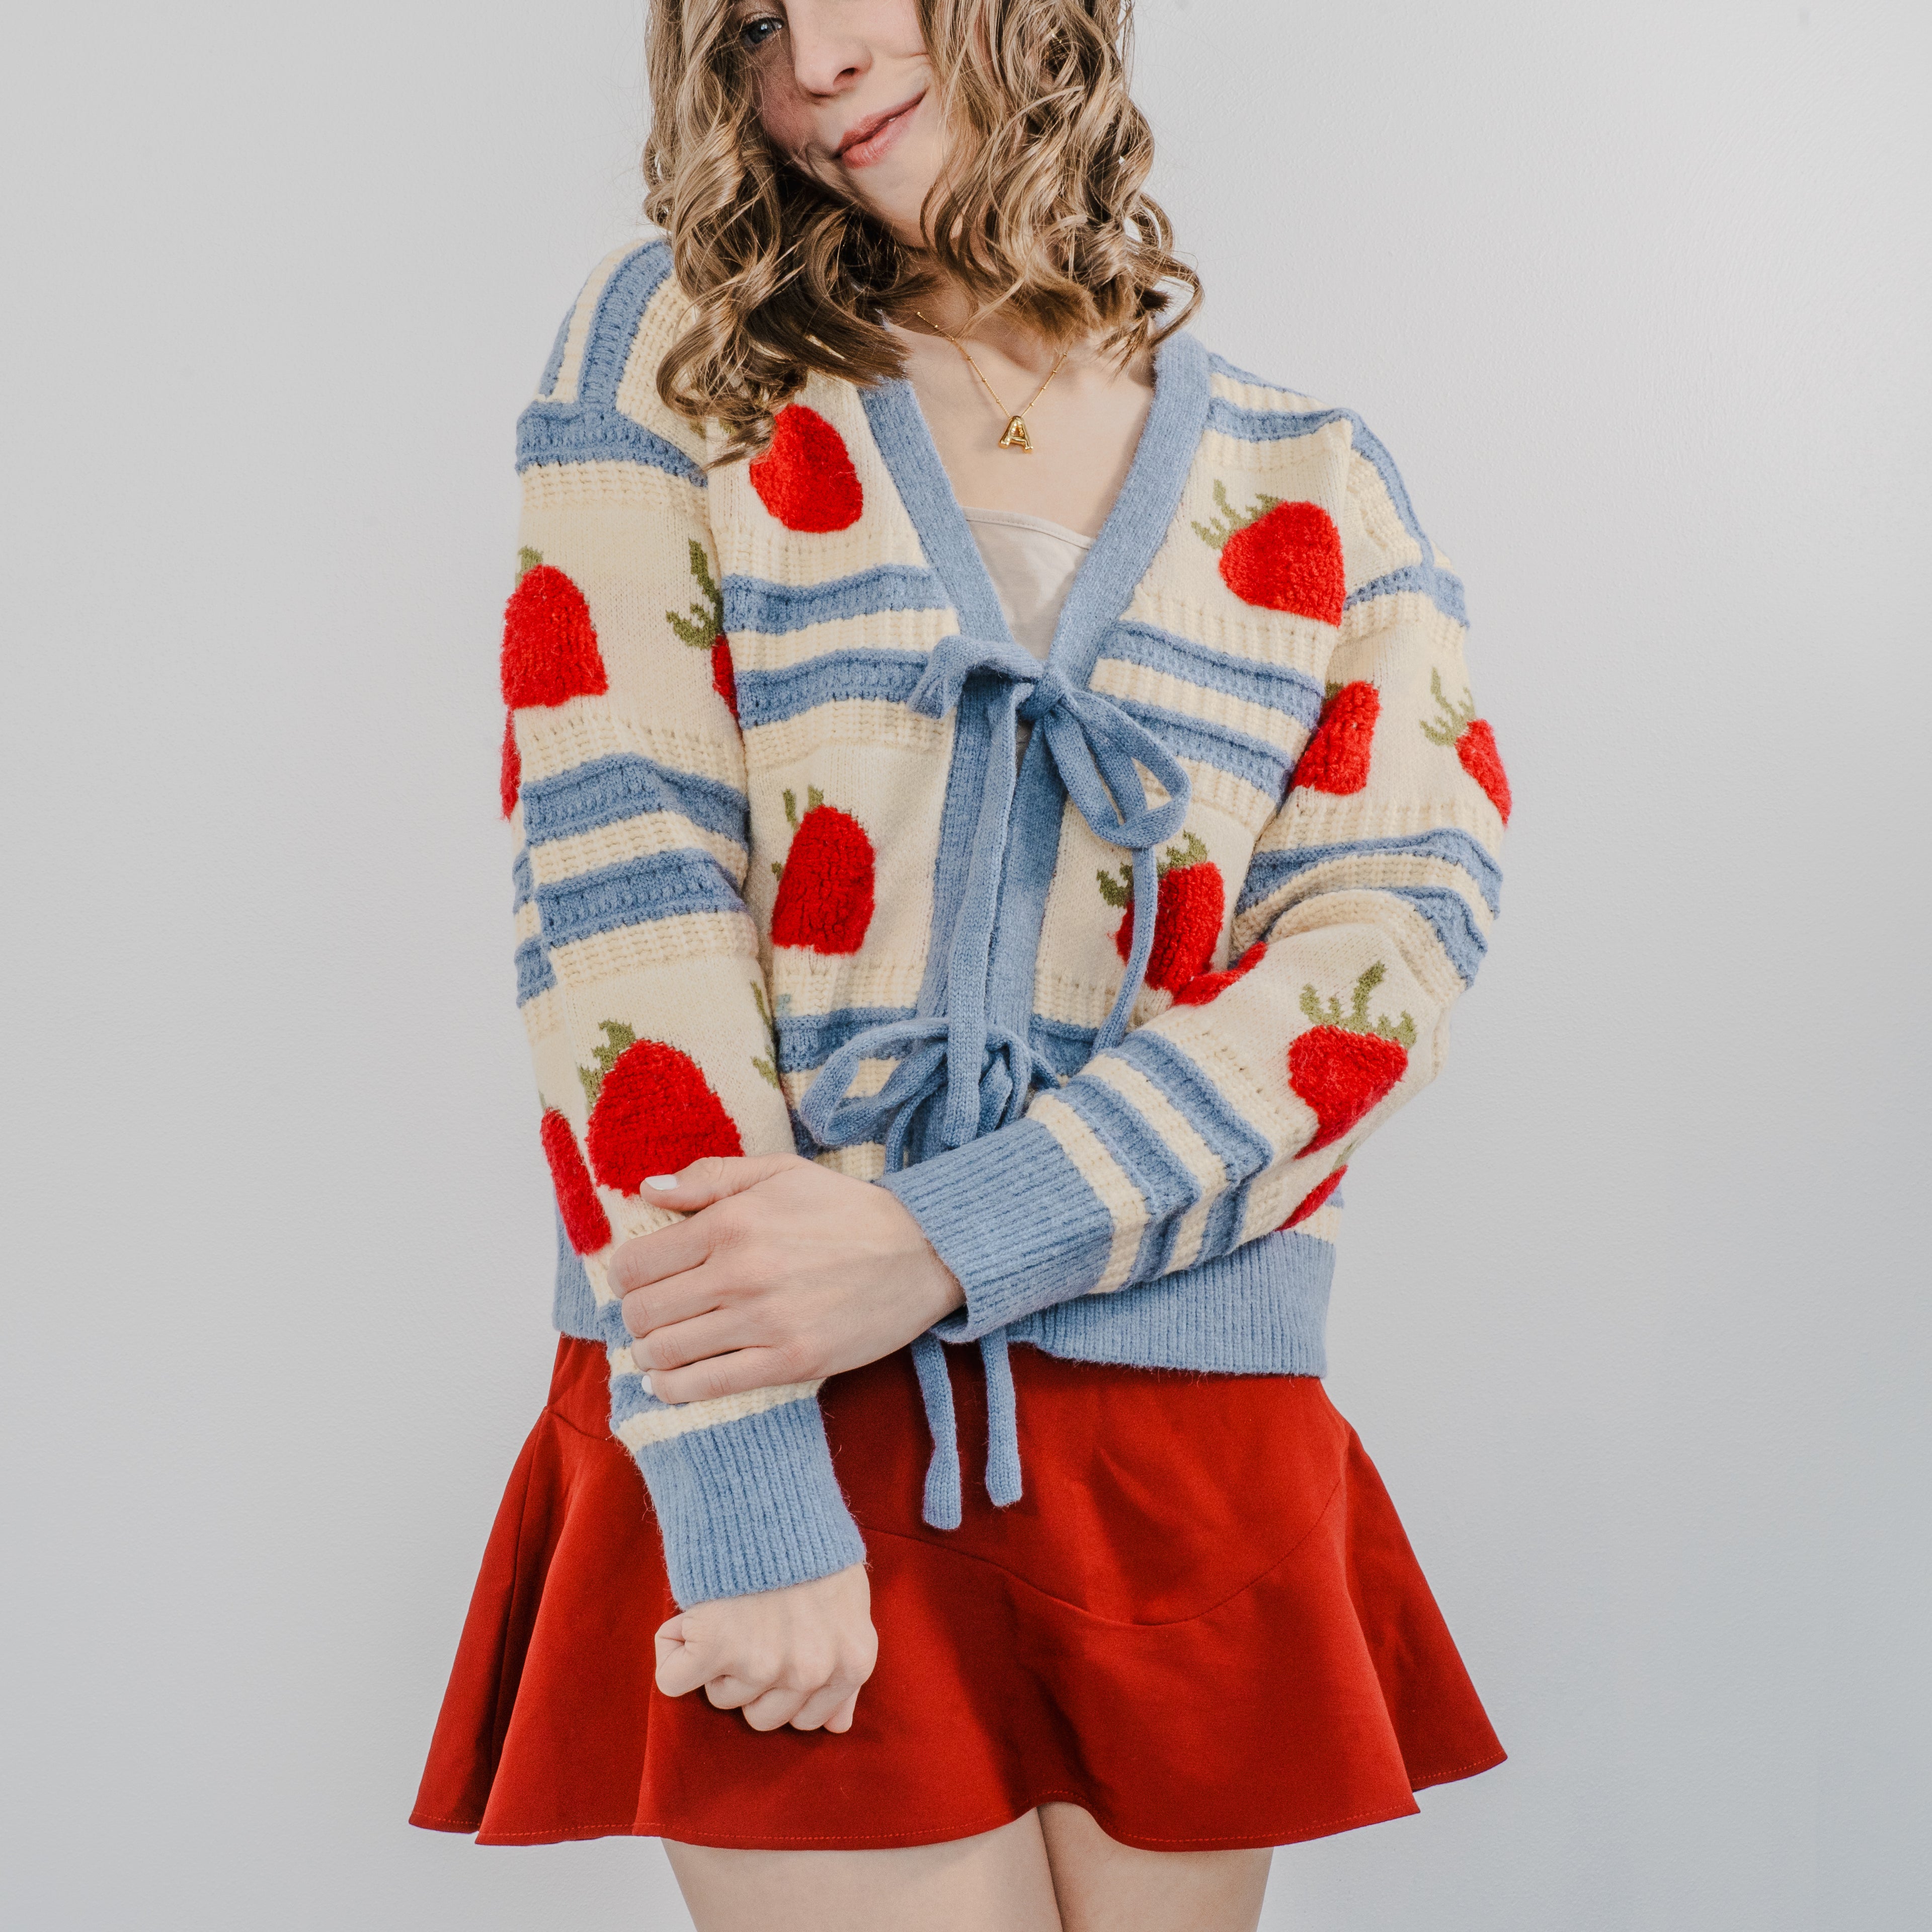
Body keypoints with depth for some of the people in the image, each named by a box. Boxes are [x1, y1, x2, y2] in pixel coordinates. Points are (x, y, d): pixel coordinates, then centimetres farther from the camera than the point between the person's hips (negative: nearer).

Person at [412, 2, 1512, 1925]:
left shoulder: (1318, 492, 8)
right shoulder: (673, 344, 4)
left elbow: (1397, 932, -4)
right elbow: (612, 877, -6)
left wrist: (938, 1243, -20)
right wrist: (738, 1481, -16)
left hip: (1178, 1432, 2)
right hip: (752, 1410, -2)